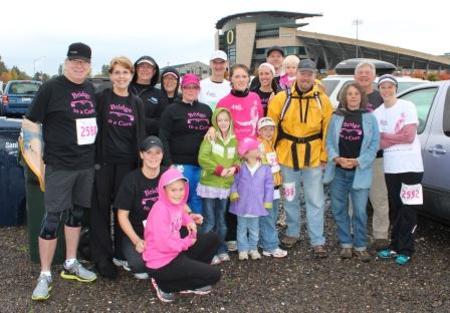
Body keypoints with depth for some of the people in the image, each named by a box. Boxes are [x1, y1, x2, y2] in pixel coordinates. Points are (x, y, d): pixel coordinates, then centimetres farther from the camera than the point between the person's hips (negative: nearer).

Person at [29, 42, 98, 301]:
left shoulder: (90, 88, 8)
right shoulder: (51, 88, -10)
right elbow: (32, 123, -8)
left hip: (86, 164, 6)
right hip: (59, 165, -6)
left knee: (77, 214, 14)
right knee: (52, 218, -3)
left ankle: (71, 265, 28)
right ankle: (45, 275, 8)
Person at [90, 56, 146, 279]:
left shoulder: (137, 102, 9)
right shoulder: (101, 98, 0)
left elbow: (140, 134, 11)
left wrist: (140, 161, 6)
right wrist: (93, 158, -9)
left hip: (126, 162, 3)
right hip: (103, 160, -3)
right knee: (101, 207, 2)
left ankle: (120, 254, 21)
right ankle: (102, 256, 12)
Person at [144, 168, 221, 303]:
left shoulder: (175, 203, 1)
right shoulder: (160, 210, -25)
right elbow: (164, 244, -29)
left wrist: (189, 221, 3)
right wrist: (187, 242, -12)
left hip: (175, 252, 9)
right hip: (161, 263, -9)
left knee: (212, 239, 11)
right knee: (214, 275, -9)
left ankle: (193, 273, 14)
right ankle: (164, 285, 0)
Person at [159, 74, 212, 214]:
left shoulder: (206, 110, 15)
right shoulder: (172, 110, 1)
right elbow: (164, 138, -5)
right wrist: (169, 164, -12)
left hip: (202, 164, 4)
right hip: (180, 164, -4)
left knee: (198, 200, 8)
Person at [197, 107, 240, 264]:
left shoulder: (234, 140, 7)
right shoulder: (210, 137, -7)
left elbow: (237, 159, 11)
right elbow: (202, 158, -15)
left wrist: (234, 168, -10)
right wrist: (219, 169, -20)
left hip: (225, 186, 5)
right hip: (209, 185, -5)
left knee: (221, 221, 16)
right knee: (209, 222, 1)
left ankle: (221, 250, 28)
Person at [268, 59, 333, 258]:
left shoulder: (322, 100, -2)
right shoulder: (282, 98, -3)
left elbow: (328, 130, 0)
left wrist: (324, 156, -3)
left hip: (313, 157, -1)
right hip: (287, 156, 1)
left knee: (316, 201, 3)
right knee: (290, 198, 16)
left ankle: (317, 242, 12)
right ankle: (292, 233, 33)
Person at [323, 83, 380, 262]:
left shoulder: (369, 118, 1)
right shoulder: (336, 117, 7)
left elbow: (374, 144, -2)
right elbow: (329, 142, 6)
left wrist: (358, 161, -12)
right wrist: (337, 158, -11)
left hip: (360, 171, -2)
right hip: (338, 171, 2)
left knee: (360, 211, -1)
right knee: (339, 209, 7)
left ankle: (360, 246, 12)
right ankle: (346, 244, 20)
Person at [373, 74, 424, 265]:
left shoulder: (407, 107, -4)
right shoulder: (377, 113, 6)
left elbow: (409, 136, -12)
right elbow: (379, 144, -2)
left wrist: (385, 135, -7)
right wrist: (398, 136, -14)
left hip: (410, 166, -4)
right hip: (390, 167, 4)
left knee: (408, 210, 0)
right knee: (395, 209, 12)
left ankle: (405, 250, 8)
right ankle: (395, 246, 21)